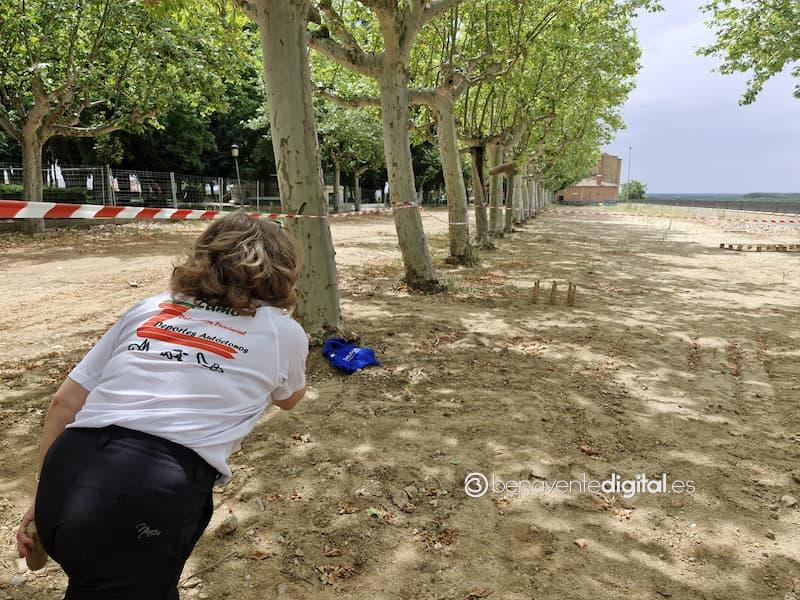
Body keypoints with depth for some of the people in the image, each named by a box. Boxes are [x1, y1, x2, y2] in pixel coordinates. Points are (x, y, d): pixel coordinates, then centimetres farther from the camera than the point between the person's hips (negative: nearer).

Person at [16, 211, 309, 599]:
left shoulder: (150, 308, 16)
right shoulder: (284, 331, 10)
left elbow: (65, 402, 15)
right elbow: (287, 400, 32)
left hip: (64, 483, 6)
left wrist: (46, 502, 24)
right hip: (154, 501, -5)